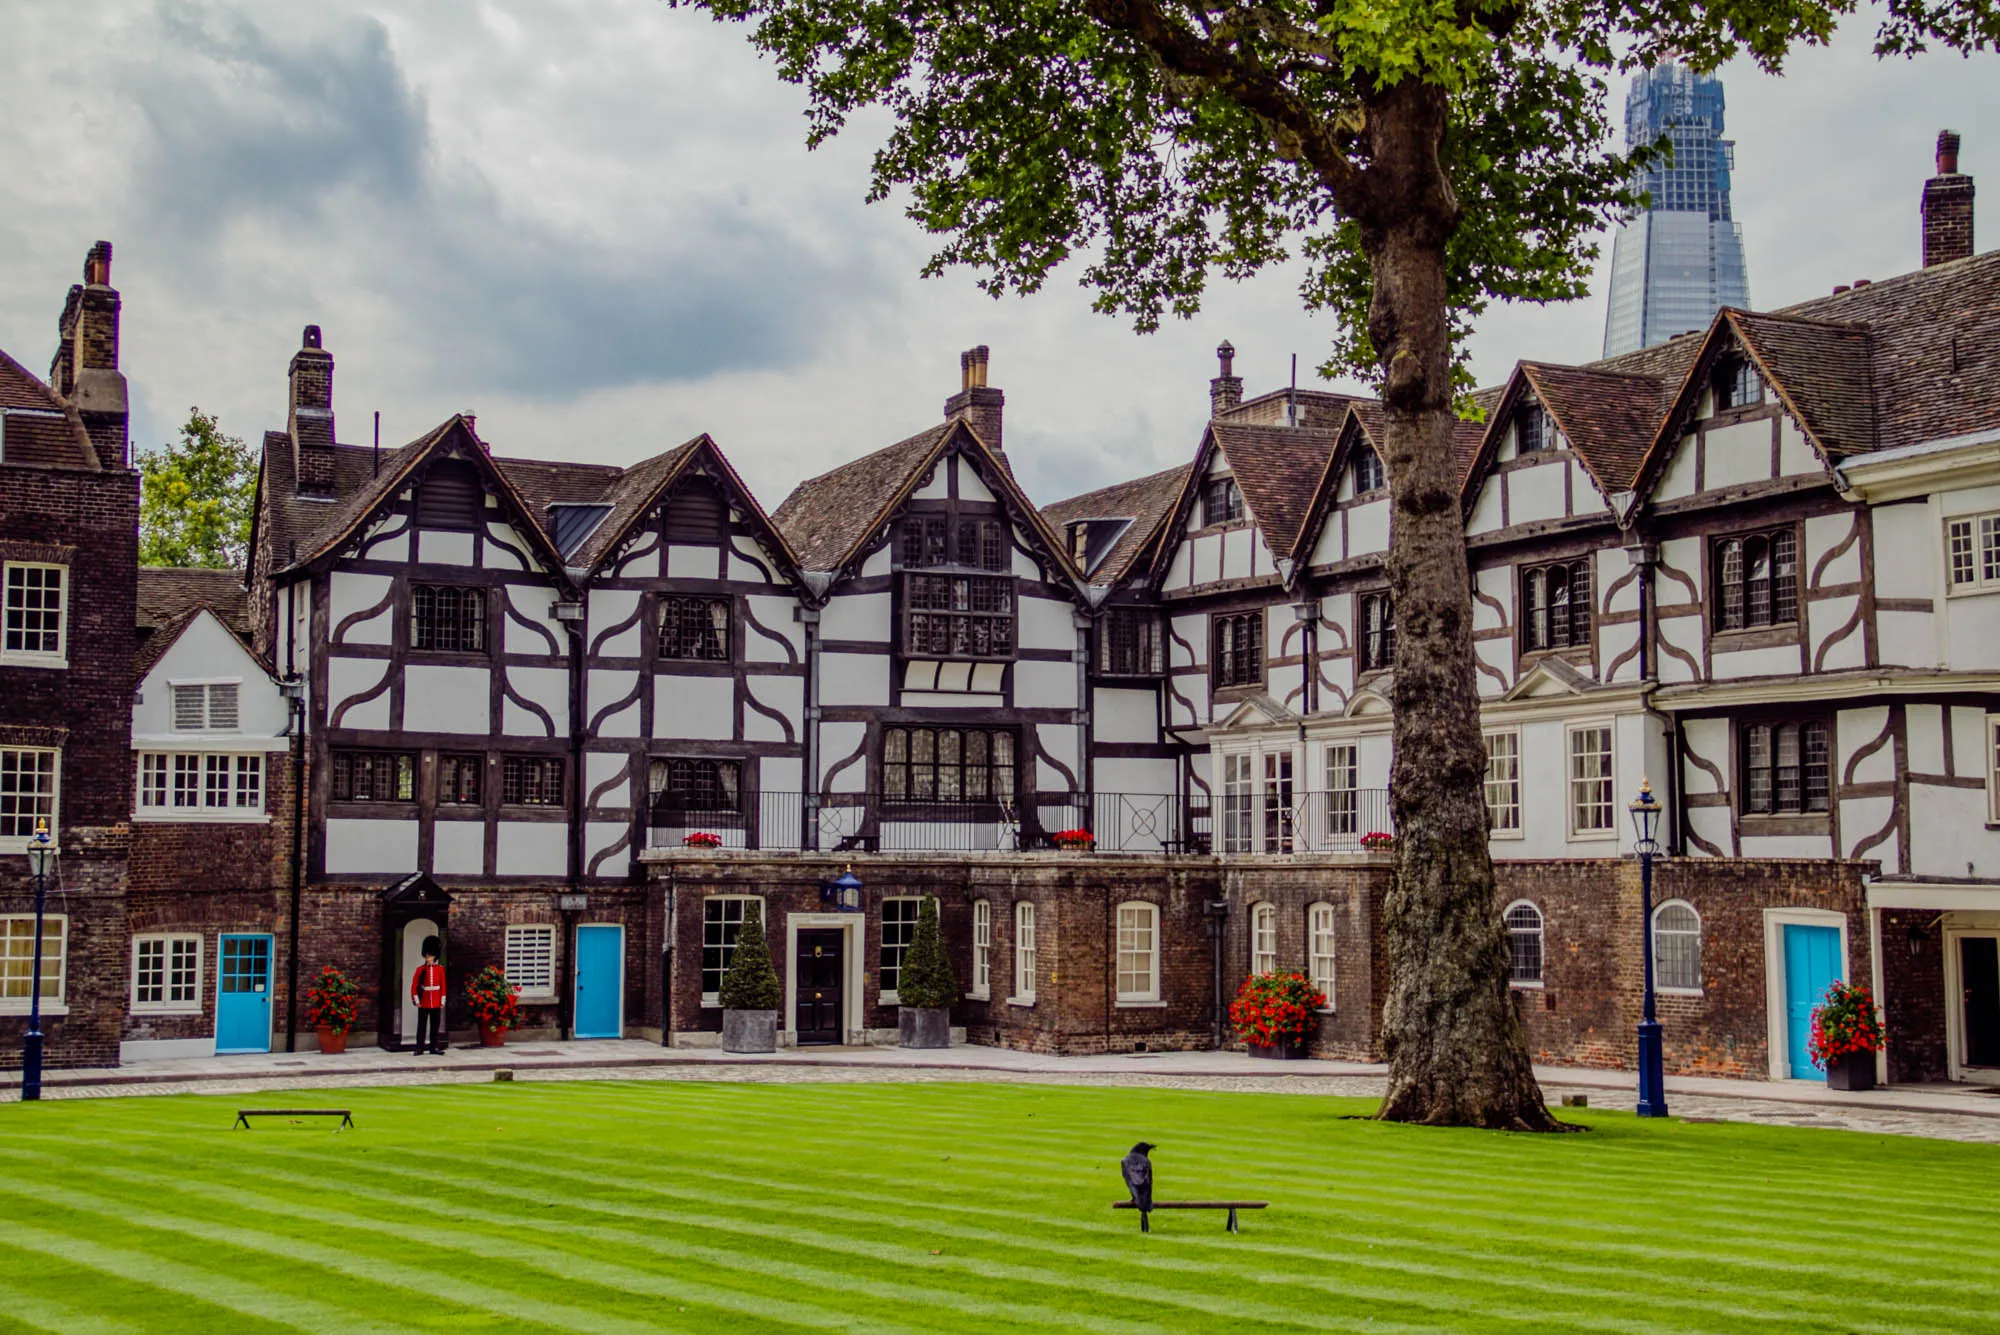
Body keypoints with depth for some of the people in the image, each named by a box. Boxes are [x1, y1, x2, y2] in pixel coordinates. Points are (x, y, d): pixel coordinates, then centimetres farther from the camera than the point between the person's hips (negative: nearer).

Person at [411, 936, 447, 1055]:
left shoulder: (440, 969, 3)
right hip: (423, 1003, -2)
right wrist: (416, 1000, -7)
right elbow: (414, 985, -1)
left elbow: (443, 985, 4)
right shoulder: (420, 969, -1)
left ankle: (434, 1047, 14)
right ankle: (420, 1048, 1)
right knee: (422, 1026, -1)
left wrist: (442, 1000, 1)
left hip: (436, 1003, 2)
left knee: (435, 1026, 7)